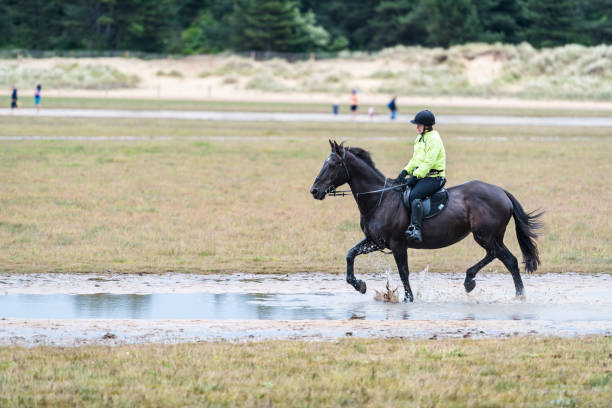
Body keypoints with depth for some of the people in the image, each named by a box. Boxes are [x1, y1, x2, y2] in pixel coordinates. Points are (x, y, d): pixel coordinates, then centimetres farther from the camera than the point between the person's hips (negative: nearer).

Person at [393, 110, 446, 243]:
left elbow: (428, 163, -21)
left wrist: (415, 176, -23)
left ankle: (416, 229, -38)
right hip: (420, 175, 10)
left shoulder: (434, 139, -14)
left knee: (414, 195, -31)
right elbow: (415, 159, 22)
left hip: (433, 178, -10)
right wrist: (405, 171, 7)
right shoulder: (420, 138, 16)